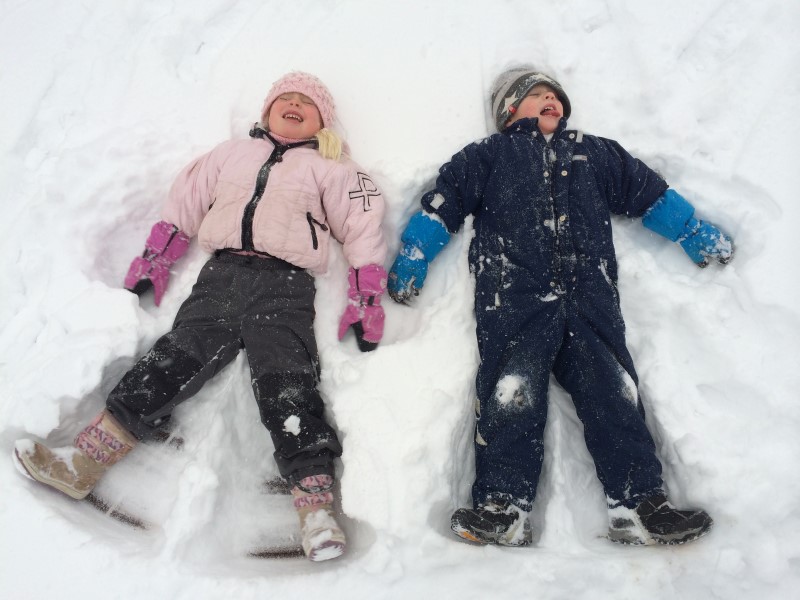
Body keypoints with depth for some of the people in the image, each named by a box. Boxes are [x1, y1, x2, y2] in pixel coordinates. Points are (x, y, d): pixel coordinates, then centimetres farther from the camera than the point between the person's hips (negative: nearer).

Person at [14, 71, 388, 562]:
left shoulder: (332, 169, 19)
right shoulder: (232, 154, 28)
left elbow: (364, 230, 11)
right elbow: (182, 208, 26)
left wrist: (366, 300, 1)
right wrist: (152, 263, 17)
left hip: (284, 286, -3)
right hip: (221, 273, 3)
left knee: (288, 387, -18)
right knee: (174, 360, -12)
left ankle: (317, 507, -25)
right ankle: (82, 462, -16)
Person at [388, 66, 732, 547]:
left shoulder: (597, 154, 31)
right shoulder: (488, 156, 23)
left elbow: (651, 194, 32)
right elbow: (441, 207, 15)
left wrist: (703, 237, 25)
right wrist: (409, 265, 4)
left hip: (590, 296, 3)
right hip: (514, 295, -2)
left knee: (613, 390, -8)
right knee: (513, 392, -17)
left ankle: (640, 504, -6)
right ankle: (504, 508, -18)